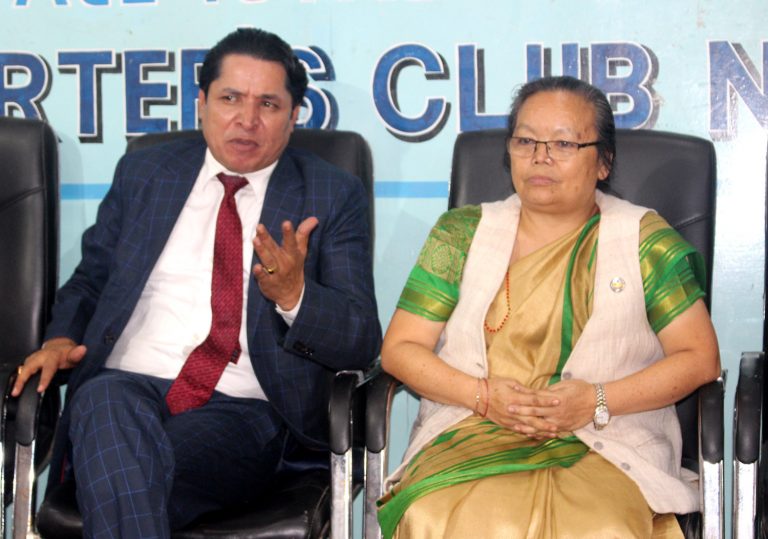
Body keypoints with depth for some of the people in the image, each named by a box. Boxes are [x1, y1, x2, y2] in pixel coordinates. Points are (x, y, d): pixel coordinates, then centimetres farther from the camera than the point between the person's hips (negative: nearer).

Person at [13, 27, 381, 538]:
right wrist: (62, 339, 1)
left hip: (243, 412, -2)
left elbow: (362, 341, 2)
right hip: (125, 387, 3)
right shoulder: (142, 173, 17)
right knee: (104, 402, -35)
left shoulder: (335, 196, 9)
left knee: (123, 472, -34)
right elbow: (90, 280, 24)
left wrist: (293, 295, -18)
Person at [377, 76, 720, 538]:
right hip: (470, 437, 1)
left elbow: (701, 358, 5)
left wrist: (598, 401, -9)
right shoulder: (461, 234, 13)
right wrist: (482, 395, -8)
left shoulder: (646, 239, 9)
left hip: (605, 449, 0)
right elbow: (399, 348, 9)